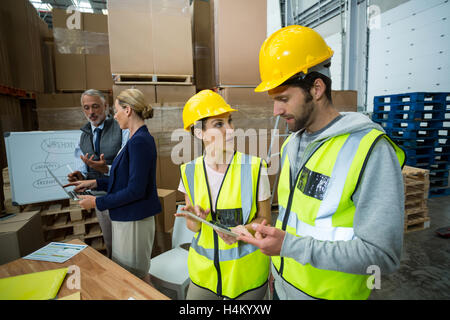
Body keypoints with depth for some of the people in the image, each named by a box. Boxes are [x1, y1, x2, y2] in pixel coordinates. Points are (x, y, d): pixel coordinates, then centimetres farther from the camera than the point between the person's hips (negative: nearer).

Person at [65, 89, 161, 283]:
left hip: (133, 221, -10)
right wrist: (95, 183, 11)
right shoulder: (137, 139, 10)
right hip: (126, 218, 10)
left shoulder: (139, 141, -22)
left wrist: (97, 202, -14)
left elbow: (135, 190, -24)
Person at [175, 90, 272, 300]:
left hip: (247, 270, -2)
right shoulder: (190, 172, -6)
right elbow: (192, 226, 2)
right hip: (204, 270, 2)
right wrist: (196, 219, -21)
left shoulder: (254, 168, -14)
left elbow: (264, 218, -5)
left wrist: (241, 231, -25)